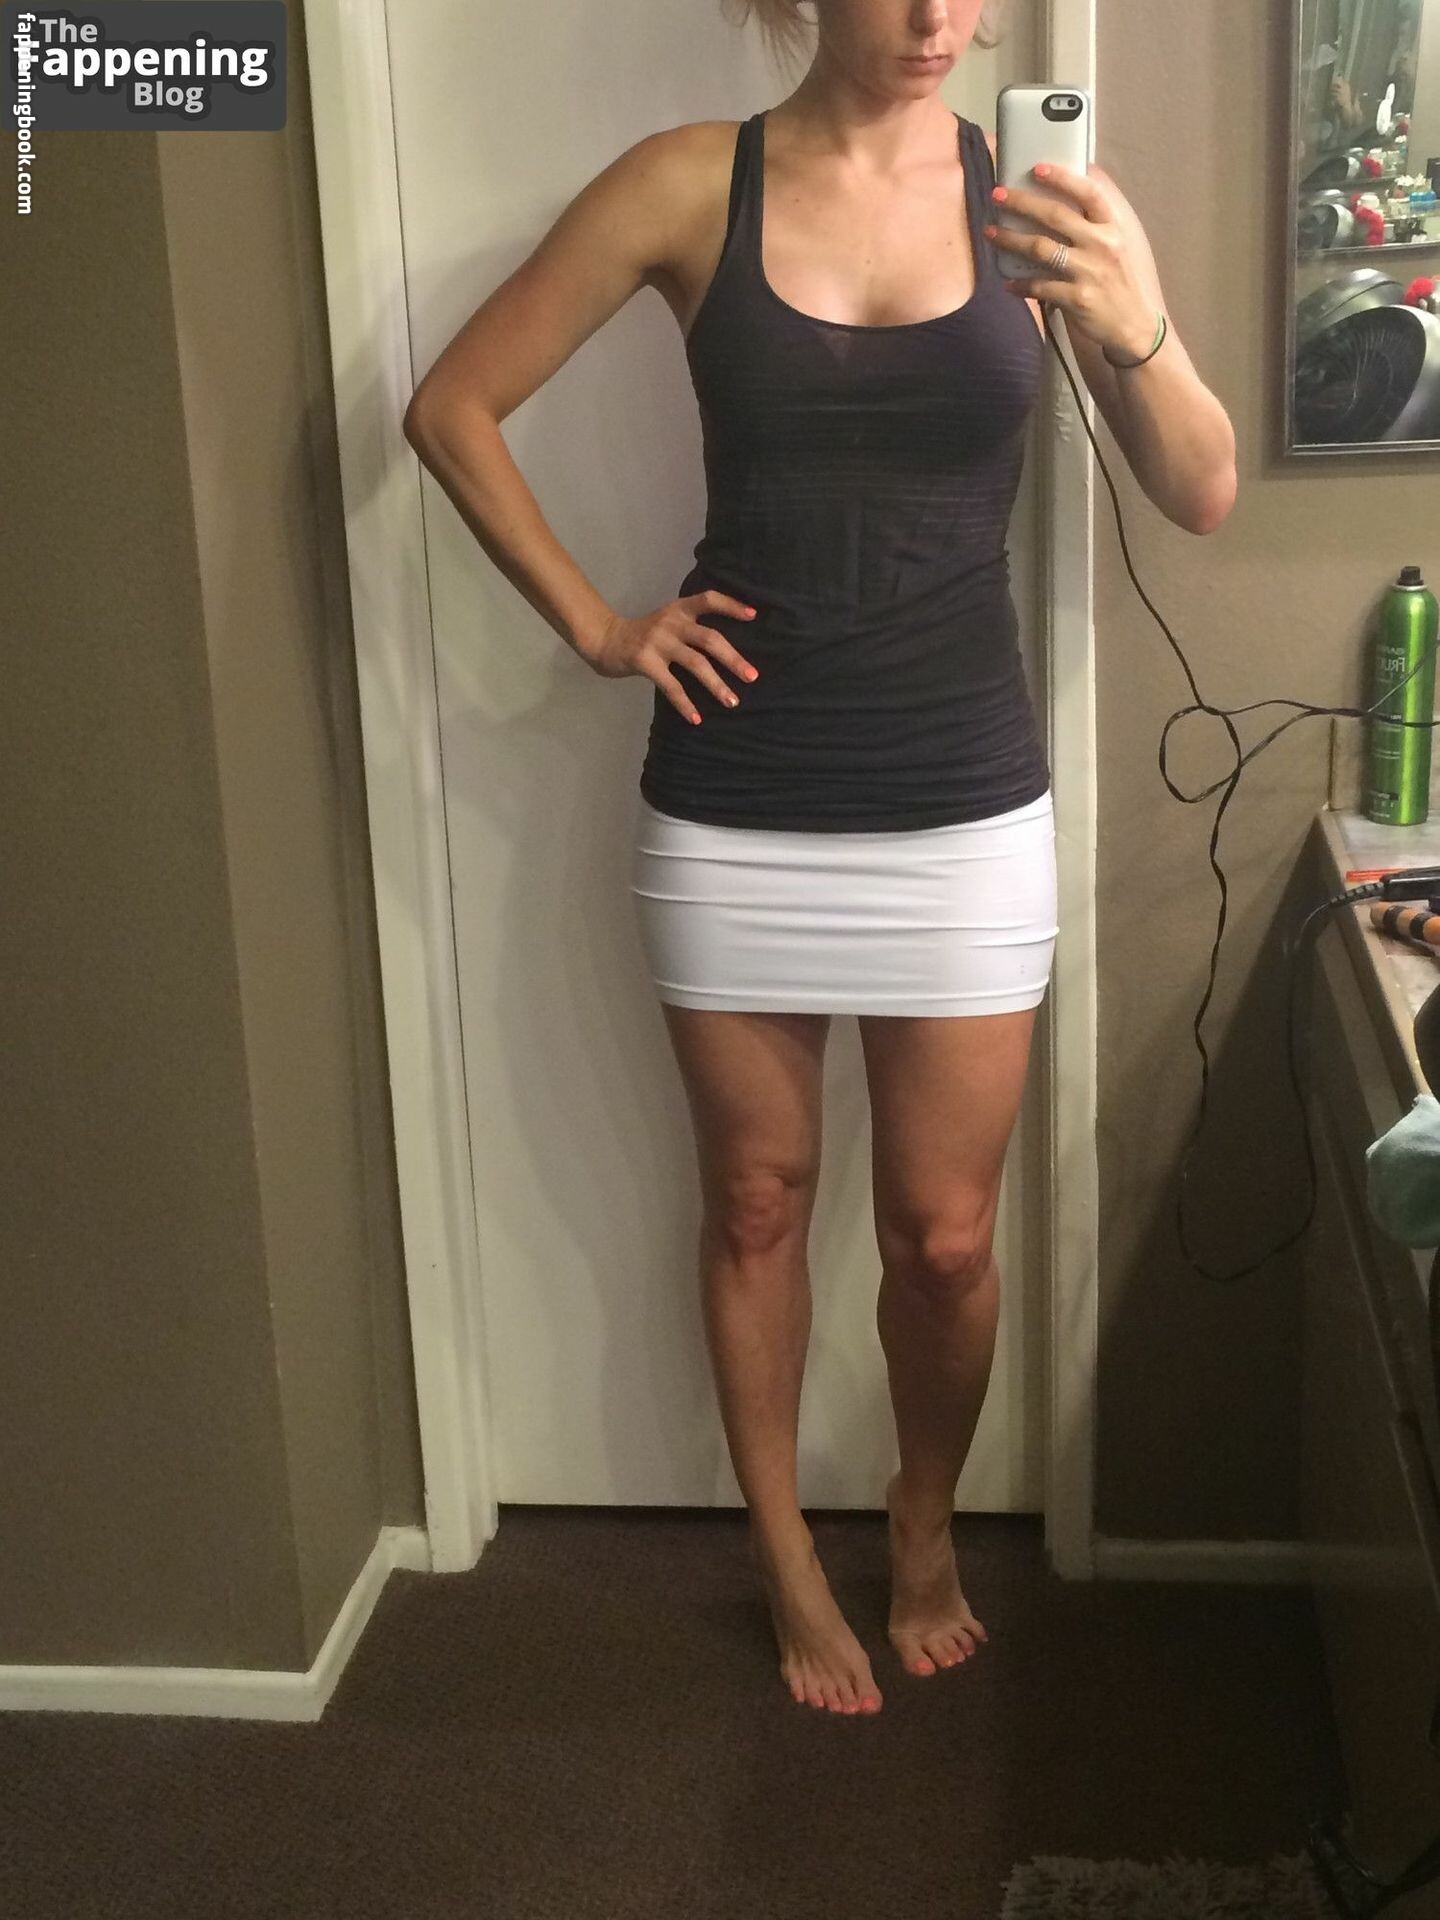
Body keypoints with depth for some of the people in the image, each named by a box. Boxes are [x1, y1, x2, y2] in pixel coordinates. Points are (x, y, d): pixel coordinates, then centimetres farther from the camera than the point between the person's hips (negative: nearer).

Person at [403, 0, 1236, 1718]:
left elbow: (1201, 498, -6)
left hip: (962, 807, 1)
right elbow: (452, 406, 3)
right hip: (733, 810, 0)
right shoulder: (690, 186, -4)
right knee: (756, 1202, 15)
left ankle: (926, 1517, 40)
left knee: (944, 1234, 9)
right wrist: (592, 624, -2)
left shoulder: (1029, 196, -1)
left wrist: (1137, 333, -25)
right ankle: (784, 1549, 39)